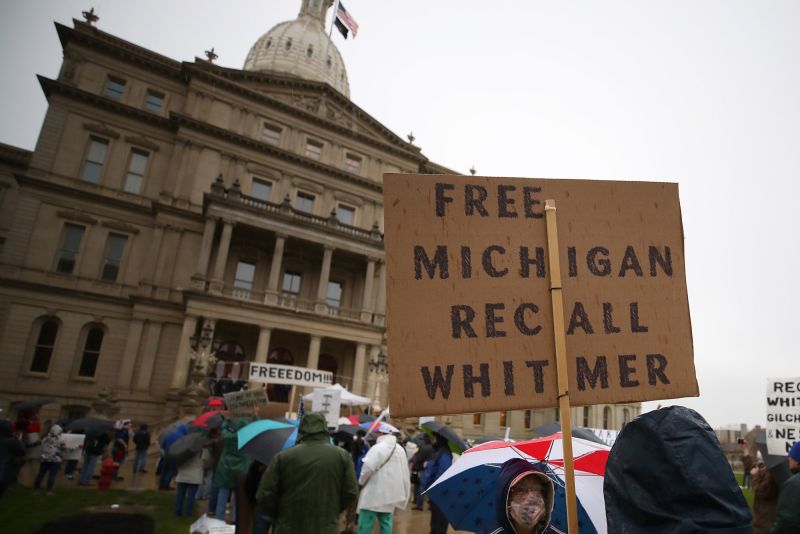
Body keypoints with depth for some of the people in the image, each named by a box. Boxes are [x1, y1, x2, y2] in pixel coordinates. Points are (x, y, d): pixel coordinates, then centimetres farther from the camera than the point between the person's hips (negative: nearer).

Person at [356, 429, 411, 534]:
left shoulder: (378, 448, -13)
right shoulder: (401, 449, 11)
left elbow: (367, 468, -21)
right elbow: (405, 472, 14)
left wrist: (361, 482, -3)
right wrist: (404, 496, 19)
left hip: (374, 493, -7)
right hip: (390, 493, 8)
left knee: (365, 523, -3)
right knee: (386, 522, 13)